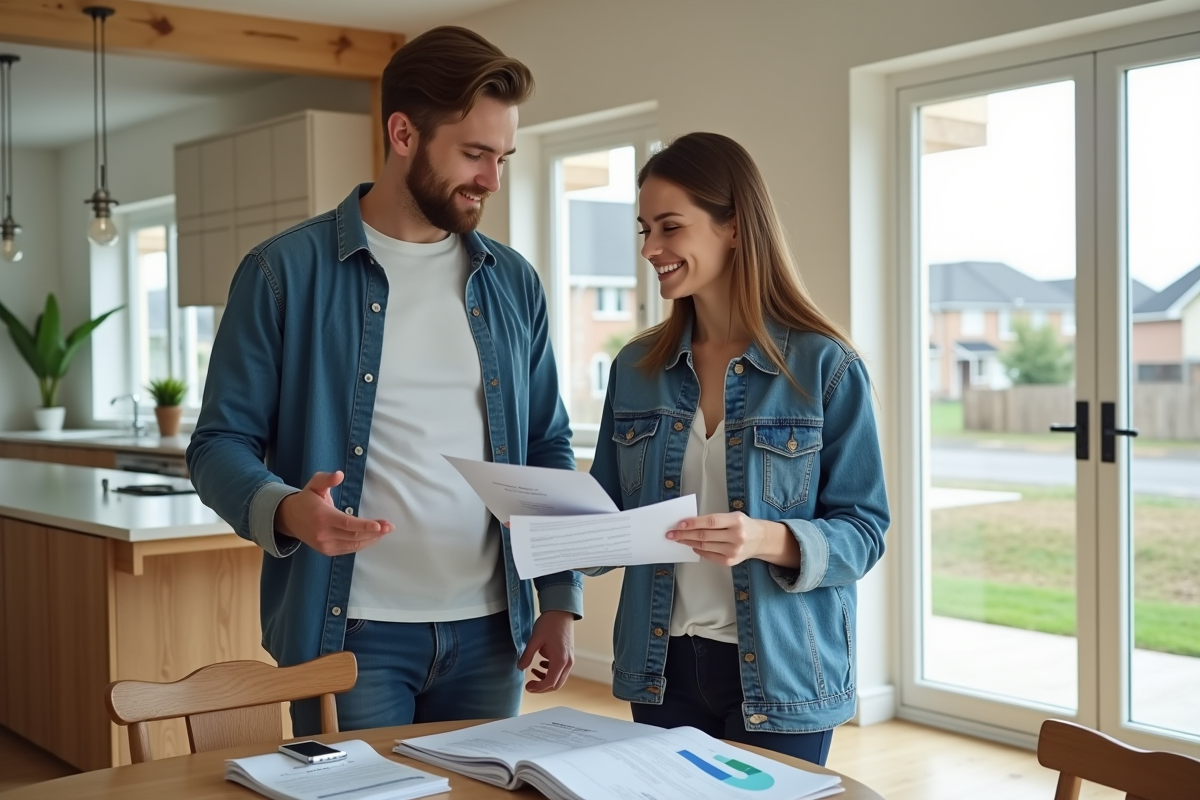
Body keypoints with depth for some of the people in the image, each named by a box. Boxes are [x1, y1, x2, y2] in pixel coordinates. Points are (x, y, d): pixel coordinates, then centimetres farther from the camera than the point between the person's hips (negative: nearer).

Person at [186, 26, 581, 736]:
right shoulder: (286, 273, -5)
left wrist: (561, 600, 3)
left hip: (489, 633, 4)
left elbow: (548, 448, 12)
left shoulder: (514, 283, 7)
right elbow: (222, 443, -4)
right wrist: (286, 510, -25)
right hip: (349, 631, -4)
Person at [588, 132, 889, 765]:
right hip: (662, 668, 4)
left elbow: (863, 531, -9)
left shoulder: (825, 367, -9)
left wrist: (771, 541, -27)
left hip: (778, 674, -4)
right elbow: (611, 518, 10)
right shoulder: (636, 369, 4)